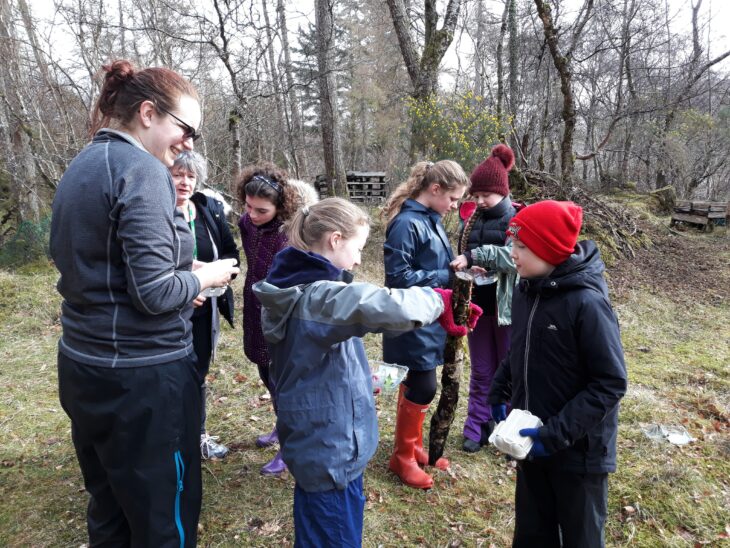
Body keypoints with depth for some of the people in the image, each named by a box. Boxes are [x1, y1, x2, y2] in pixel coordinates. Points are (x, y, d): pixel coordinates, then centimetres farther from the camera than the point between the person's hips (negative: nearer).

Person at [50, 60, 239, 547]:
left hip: (83, 365, 9)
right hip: (141, 375, -9)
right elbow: (154, 292, -23)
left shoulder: (80, 168, 11)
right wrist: (207, 276, -5)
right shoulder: (142, 170, -17)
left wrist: (186, 281, 13)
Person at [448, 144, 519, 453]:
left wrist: (474, 256, -27)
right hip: (478, 306, 5)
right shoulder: (472, 219, 7)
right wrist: (463, 268, -7)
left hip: (508, 308, -4)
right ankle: (478, 427, 26)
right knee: (481, 372, 14)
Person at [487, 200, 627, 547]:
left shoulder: (587, 303, -23)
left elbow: (610, 383, -20)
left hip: (578, 450, -6)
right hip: (531, 439, 6)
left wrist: (557, 433, -22)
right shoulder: (526, 291, -1)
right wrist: (499, 393, 5)